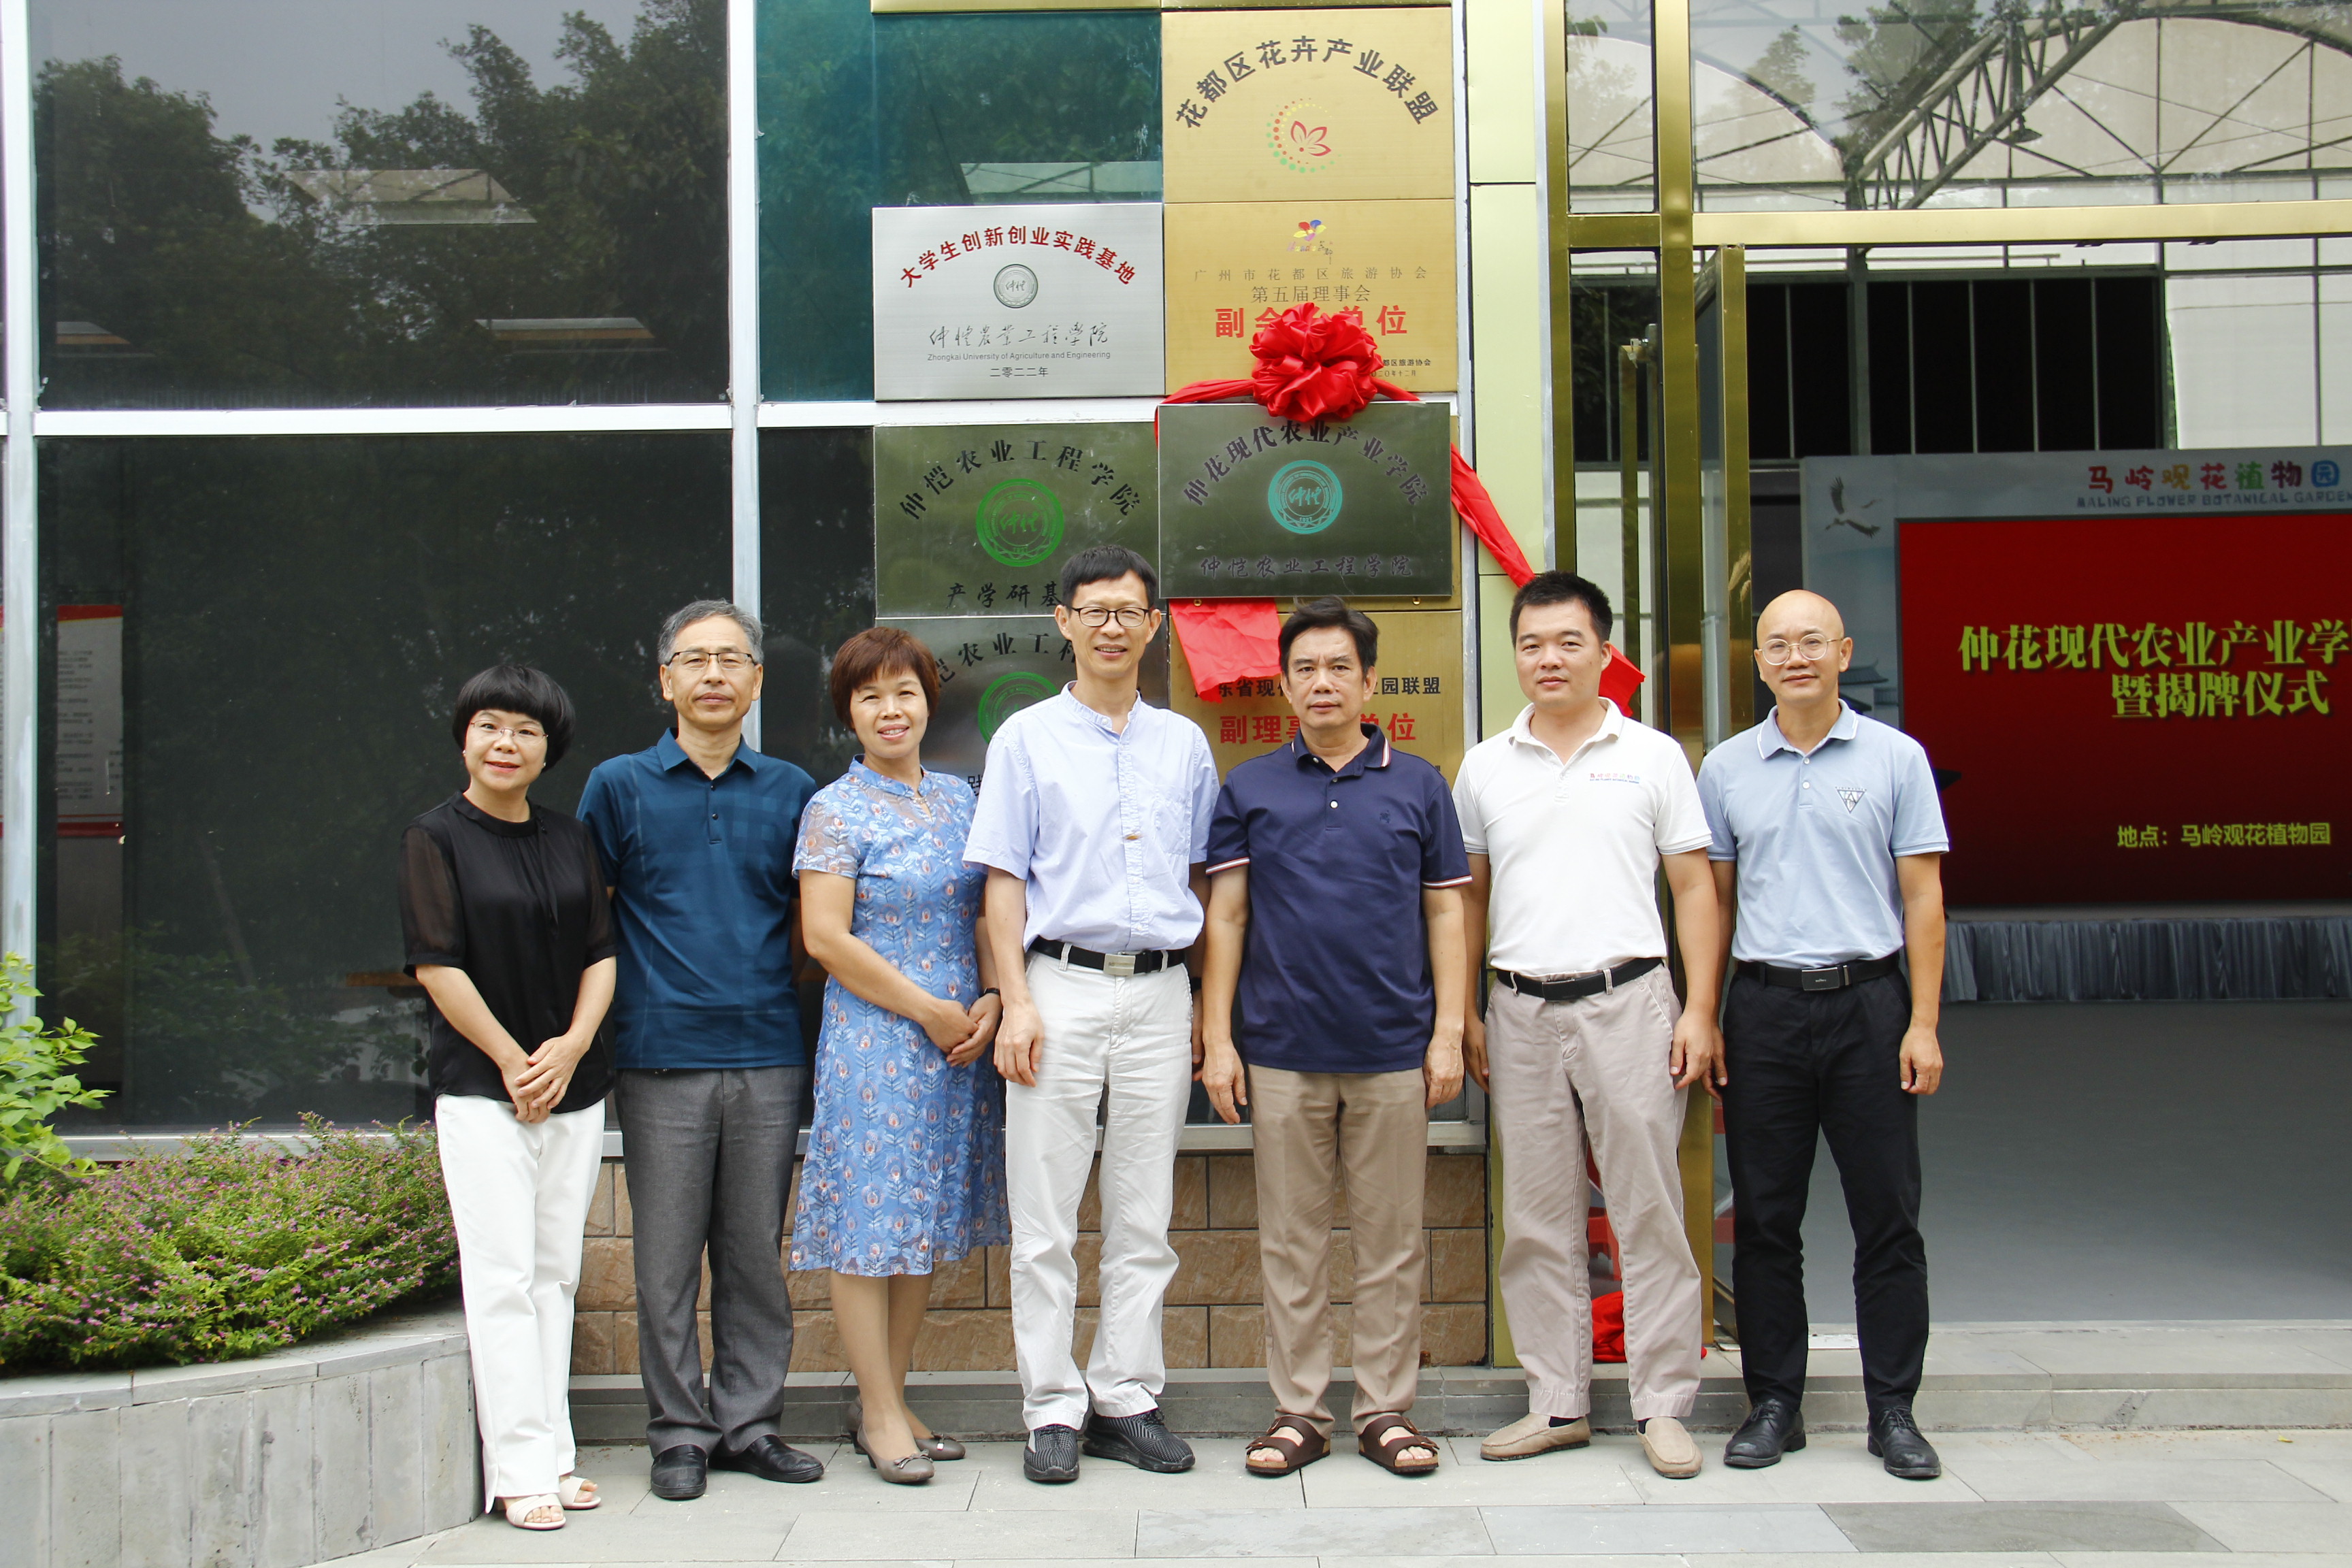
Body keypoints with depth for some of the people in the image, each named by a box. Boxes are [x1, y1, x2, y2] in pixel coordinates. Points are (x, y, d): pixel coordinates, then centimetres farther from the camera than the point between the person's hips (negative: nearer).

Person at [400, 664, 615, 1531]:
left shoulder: (569, 837, 11)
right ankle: (519, 1469, -2)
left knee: (556, 1271, 8)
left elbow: (600, 951, 8)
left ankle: (552, 1453, 15)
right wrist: (511, 1061, -9)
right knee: (502, 1274, -6)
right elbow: (436, 965, -8)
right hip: (479, 1088, -5)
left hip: (575, 1084, 5)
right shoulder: (436, 837, -3)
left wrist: (572, 1046, -7)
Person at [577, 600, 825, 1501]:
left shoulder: (790, 791, 10)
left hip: (768, 1056, 2)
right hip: (663, 1058, -2)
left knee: (756, 1254, 8)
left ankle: (749, 1422, 18)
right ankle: (680, 1433, 14)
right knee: (668, 1259, 2)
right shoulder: (620, 786, 4)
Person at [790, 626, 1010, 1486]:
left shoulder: (957, 796, 12)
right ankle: (880, 1414, 8)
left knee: (928, 1221, 10)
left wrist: (991, 999, -3)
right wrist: (928, 1010, -12)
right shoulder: (837, 810, -6)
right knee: (872, 1225, -2)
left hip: (959, 1040, 6)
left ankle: (888, 1399, 20)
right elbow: (825, 938, -12)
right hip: (874, 1043, -6)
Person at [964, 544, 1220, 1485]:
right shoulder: (1027, 739, 5)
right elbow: (1004, 879, 1)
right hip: (1063, 985, -2)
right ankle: (1052, 1410, 7)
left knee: (1145, 1214, 6)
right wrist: (1017, 1002, -8)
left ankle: (1126, 1399, 15)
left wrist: (1205, 1005, 10)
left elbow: (1200, 879, 16)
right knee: (1045, 1218, -1)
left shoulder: (1184, 744, 13)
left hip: (1161, 991, 3)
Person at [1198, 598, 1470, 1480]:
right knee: (1291, 1240, 6)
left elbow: (1446, 913, 7)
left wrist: (1449, 1034, 0)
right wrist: (1216, 1037, 0)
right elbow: (1225, 917, 7)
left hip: (1394, 1052, 0)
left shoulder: (1418, 786, 7)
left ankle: (1386, 1409, 16)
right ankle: (1298, 1411, 16)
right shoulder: (1249, 790, 7)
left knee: (1390, 1239, 6)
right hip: (1282, 1053, 0)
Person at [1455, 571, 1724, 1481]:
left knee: (1648, 1210, 0)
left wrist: (1700, 1011, -5)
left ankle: (1663, 1406, 9)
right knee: (1537, 1220, 8)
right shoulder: (1485, 767, 10)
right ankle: (1558, 1403, 17)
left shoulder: (1653, 756, 4)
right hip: (1521, 1010, 3)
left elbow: (1694, 887, 3)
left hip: (1627, 1000, -3)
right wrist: (1461, 1012, 9)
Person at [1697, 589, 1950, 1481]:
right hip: (1764, 1007, 2)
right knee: (1765, 1218, 6)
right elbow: (1714, 900, 12)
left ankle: (1893, 1410, 12)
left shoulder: (1895, 758, 3)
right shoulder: (1726, 769, 8)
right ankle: (1774, 1403, 16)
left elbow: (1922, 898, 2)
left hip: (1868, 1004, -1)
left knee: (1888, 1215, 2)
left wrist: (1923, 1023, -5)